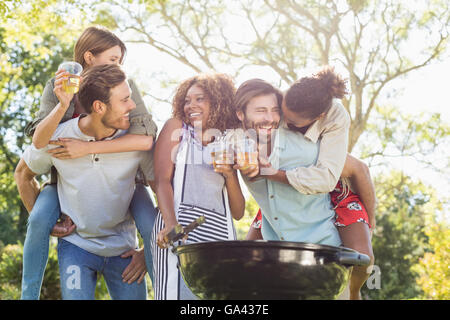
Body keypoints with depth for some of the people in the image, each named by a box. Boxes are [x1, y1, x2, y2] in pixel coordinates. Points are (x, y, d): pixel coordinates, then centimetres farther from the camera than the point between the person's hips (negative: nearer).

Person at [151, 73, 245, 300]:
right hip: (180, 227, -3)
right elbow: (162, 180, -1)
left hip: (220, 233, 4)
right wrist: (171, 225, -17)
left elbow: (238, 212, 18)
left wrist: (230, 175, 1)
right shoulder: (176, 128, 15)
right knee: (179, 291, -18)